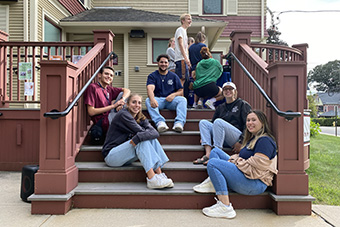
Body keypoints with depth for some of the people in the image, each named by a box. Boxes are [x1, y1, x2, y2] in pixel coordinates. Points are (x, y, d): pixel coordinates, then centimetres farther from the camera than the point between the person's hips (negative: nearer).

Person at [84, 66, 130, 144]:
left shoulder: (109, 89, 14)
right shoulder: (93, 87, -6)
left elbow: (127, 90, 11)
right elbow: (91, 112, -13)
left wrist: (122, 100, -13)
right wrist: (113, 106, -15)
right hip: (102, 122, -7)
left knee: (122, 94, 3)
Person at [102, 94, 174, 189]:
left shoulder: (141, 118, 7)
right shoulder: (123, 114, -13)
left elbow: (155, 133, -15)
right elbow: (141, 131, -24)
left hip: (125, 158, 7)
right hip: (111, 155, -6)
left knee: (151, 138, -11)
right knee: (143, 140, -24)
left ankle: (159, 174, -20)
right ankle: (152, 179, -32)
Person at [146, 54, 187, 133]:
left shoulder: (173, 76, 16)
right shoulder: (152, 76, 9)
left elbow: (181, 91, 12)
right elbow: (150, 89, -12)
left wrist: (174, 94, -13)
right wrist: (152, 99, -35)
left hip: (171, 101, 1)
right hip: (158, 99, -1)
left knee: (182, 99, -27)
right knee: (148, 100, -32)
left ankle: (179, 123, -45)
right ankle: (160, 122, -49)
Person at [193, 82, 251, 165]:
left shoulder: (243, 104, 8)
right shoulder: (220, 107, 24)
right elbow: (213, 124, 26)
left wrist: (241, 142, -13)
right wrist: (204, 137, 9)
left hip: (238, 137, -5)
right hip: (224, 141, 6)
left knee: (218, 121, -28)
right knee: (203, 122, -9)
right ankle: (208, 154, -28)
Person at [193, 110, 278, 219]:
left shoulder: (265, 141, -12)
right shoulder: (252, 139, 21)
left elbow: (257, 167, -22)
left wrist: (237, 161, -11)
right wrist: (234, 158, 0)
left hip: (255, 184, -11)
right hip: (245, 176, 11)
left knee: (213, 163, -25)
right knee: (215, 151, 11)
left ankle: (225, 208, -26)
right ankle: (212, 183, -9)